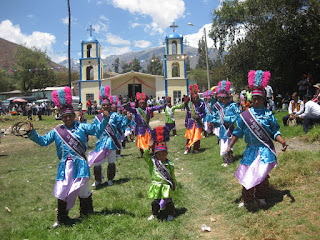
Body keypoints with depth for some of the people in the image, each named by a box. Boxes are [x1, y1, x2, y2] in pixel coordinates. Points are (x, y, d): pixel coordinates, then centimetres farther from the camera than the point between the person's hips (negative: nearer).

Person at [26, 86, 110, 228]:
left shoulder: (82, 127, 2)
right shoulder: (57, 131, 7)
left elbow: (98, 130, -1)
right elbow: (43, 141, 10)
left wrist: (105, 119, -14)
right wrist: (32, 133, -2)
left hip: (80, 165, -1)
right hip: (64, 166, 2)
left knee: (83, 191, 10)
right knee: (62, 192, 3)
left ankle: (86, 214, 31)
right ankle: (61, 219, 19)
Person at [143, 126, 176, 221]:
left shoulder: (169, 164, -4)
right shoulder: (152, 162, -3)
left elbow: (172, 176, 5)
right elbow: (145, 156, -17)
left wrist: (174, 185, 7)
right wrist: (148, 147, -25)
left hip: (166, 186, -1)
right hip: (156, 186, 1)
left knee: (168, 202, 9)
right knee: (155, 202, 14)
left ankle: (170, 214, 30)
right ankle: (154, 214, 34)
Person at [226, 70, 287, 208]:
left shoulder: (268, 114, -1)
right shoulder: (245, 115, 2)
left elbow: (275, 131, 3)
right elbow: (238, 132, 8)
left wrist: (282, 141, -14)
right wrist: (230, 146, 4)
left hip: (265, 150, -2)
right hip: (251, 149, 2)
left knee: (261, 174, 0)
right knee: (247, 175, 3)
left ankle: (261, 197, 22)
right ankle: (247, 200, 18)